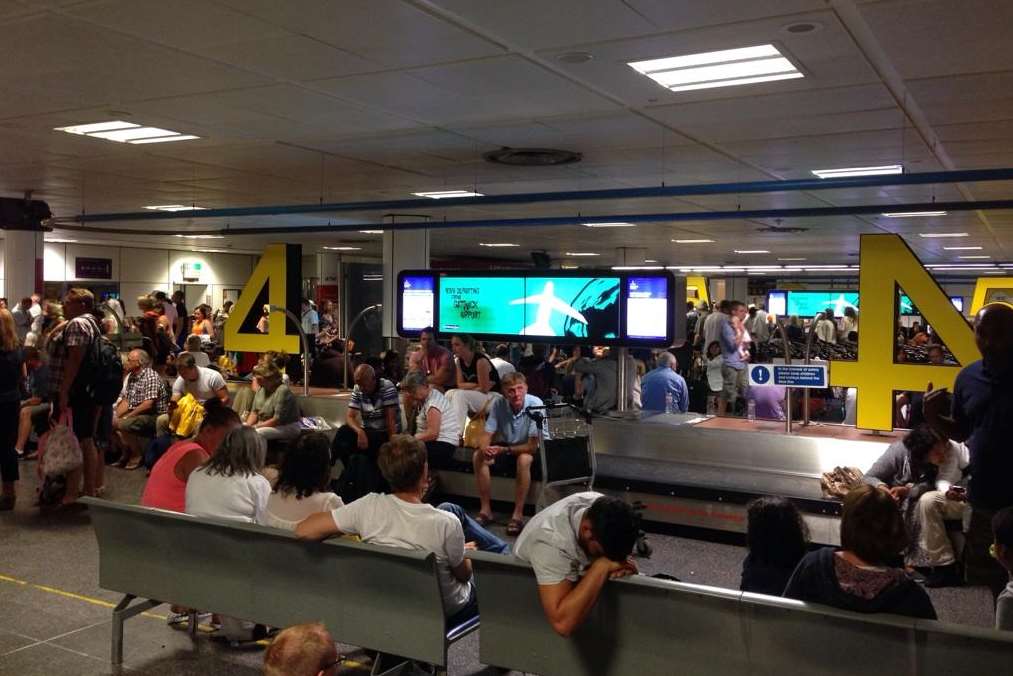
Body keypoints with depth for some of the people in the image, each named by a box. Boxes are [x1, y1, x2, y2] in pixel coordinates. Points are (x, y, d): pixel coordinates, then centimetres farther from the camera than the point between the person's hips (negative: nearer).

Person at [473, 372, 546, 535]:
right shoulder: (498, 404, -15)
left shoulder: (535, 404, -26)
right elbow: (487, 434, -11)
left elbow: (533, 446, -26)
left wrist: (504, 450, -30)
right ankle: (485, 509, -8)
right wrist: (485, 448, -34)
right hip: (506, 445, 4)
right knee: (478, 456, -19)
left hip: (530, 449, -4)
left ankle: (518, 514, -26)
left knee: (523, 459, -36)